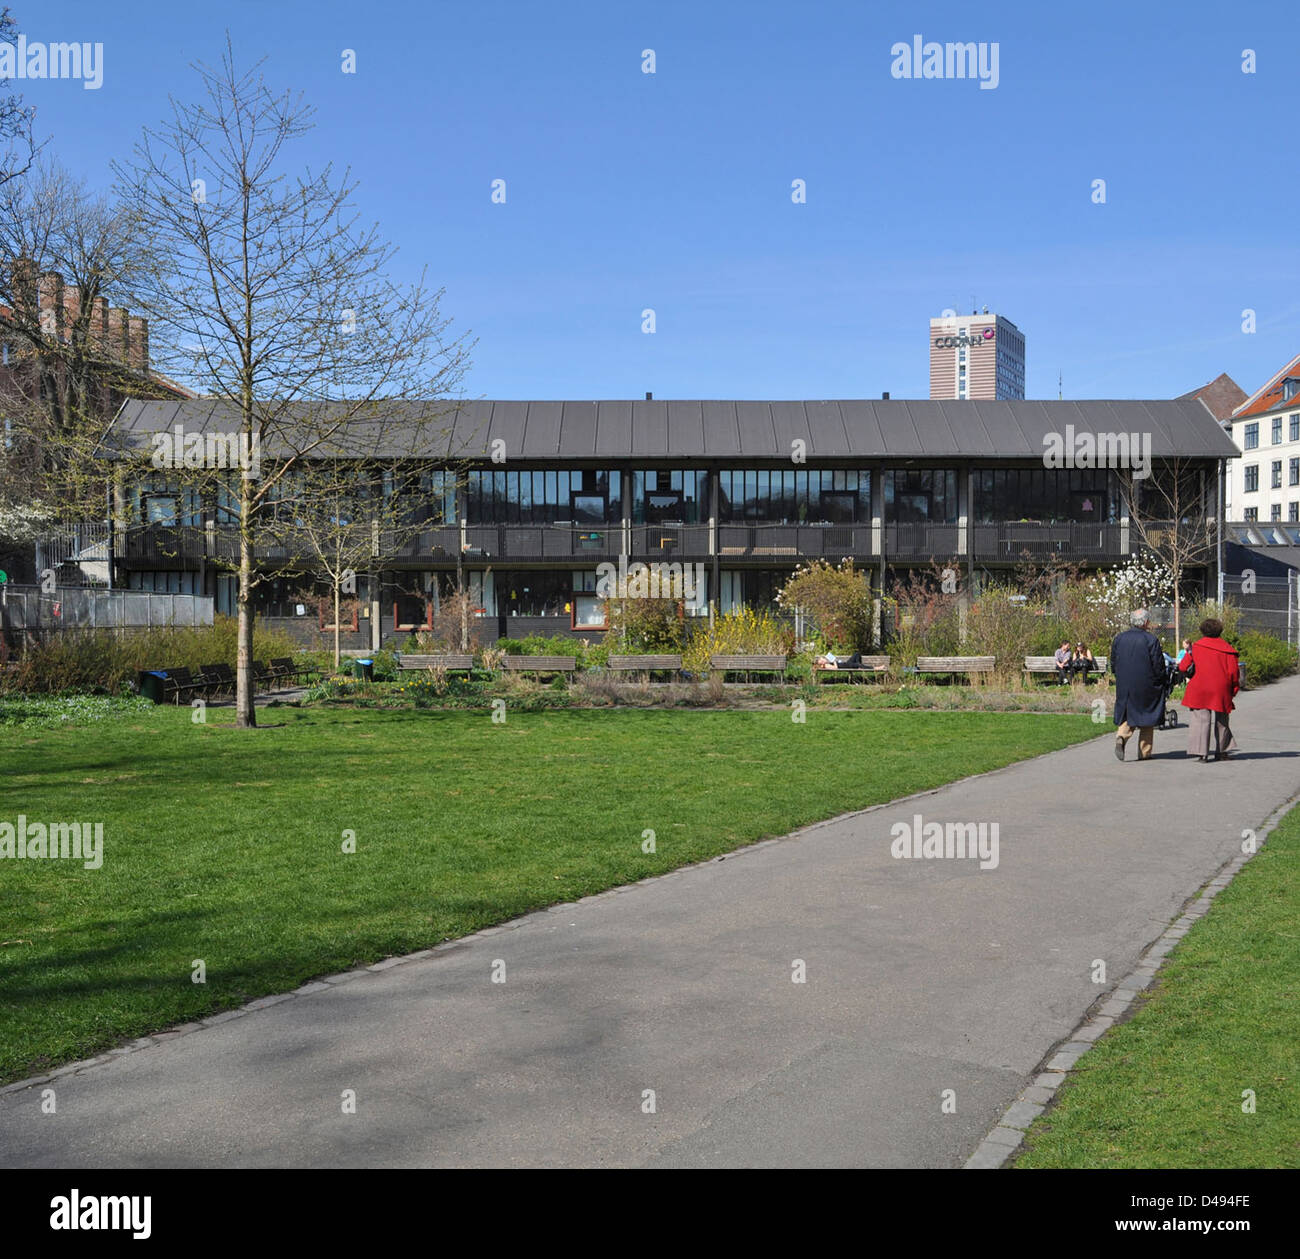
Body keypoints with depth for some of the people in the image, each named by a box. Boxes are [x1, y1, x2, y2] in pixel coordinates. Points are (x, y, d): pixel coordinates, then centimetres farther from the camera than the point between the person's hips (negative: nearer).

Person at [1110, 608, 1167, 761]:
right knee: (1145, 716, 10)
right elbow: (1159, 667, -10)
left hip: (1124, 686, 3)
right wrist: (1158, 682, 6)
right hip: (1146, 686, -3)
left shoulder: (1119, 638, 1)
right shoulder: (1151, 640, -12)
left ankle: (1121, 737, -14)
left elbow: (1113, 665, 7)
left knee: (1128, 715, 14)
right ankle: (1144, 753, 14)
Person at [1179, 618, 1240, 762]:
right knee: (1220, 721, 15)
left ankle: (1201, 753, -8)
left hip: (1199, 691, -2)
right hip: (1221, 692, 2)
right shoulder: (1227, 649, 4)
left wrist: (1188, 651, 19)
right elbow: (1233, 673, 1)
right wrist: (1233, 690, 13)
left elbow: (1183, 667, 3)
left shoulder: (1196, 647, 1)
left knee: (1200, 720, 0)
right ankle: (1221, 751, 20)